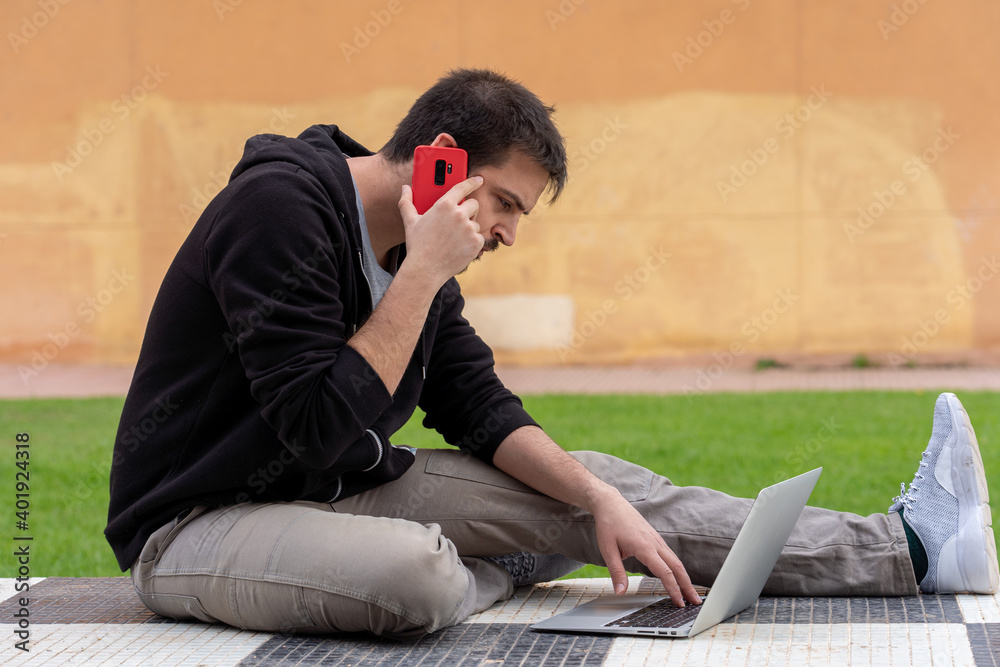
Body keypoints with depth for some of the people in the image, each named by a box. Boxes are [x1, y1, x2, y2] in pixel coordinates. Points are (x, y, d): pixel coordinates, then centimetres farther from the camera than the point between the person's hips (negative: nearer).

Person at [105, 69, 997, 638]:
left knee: (594, 482, 0)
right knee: (415, 574, -40)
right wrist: (423, 276, -25)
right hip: (202, 520, -9)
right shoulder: (282, 208, -22)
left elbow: (482, 408, 11)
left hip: (339, 493, 9)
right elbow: (324, 428, -28)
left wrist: (598, 500, -4)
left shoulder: (408, 249, 7)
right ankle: (489, 575, -2)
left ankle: (907, 549, 4)